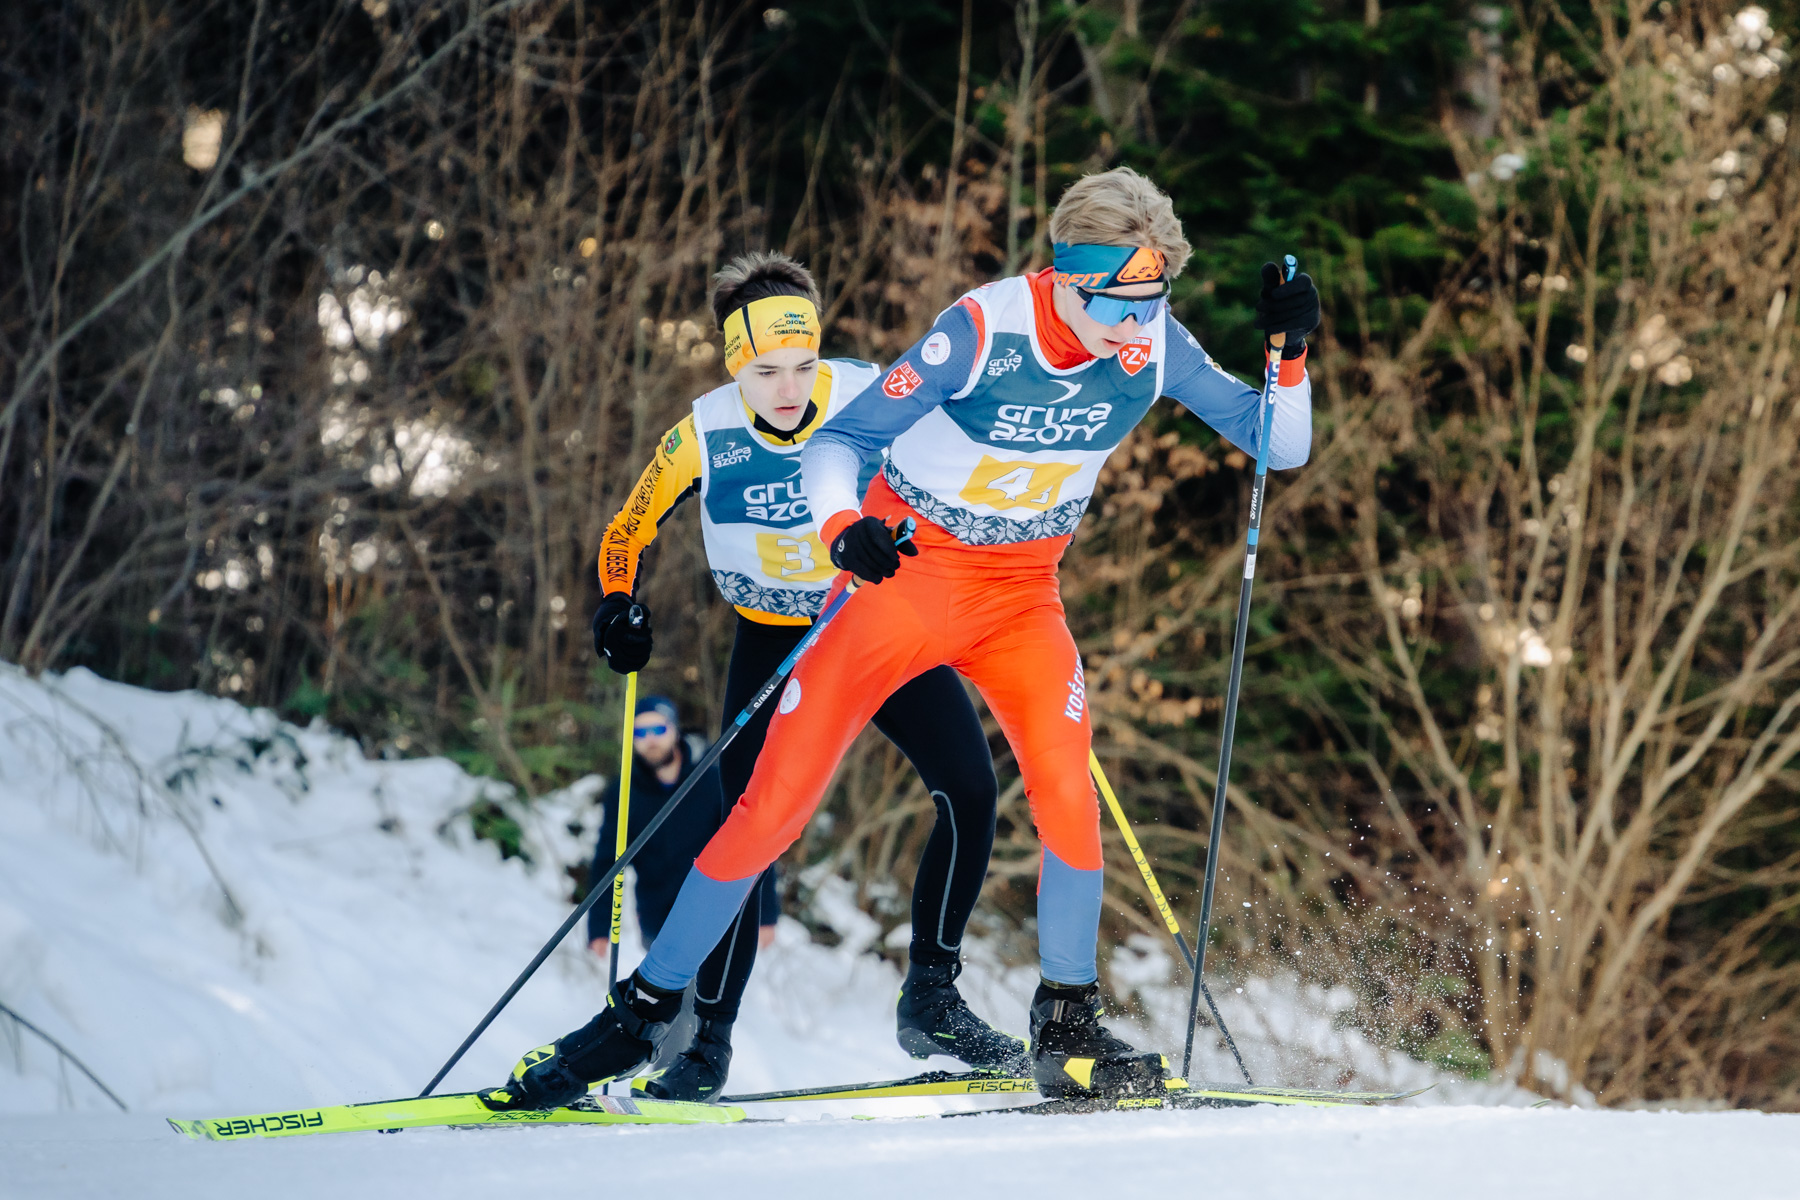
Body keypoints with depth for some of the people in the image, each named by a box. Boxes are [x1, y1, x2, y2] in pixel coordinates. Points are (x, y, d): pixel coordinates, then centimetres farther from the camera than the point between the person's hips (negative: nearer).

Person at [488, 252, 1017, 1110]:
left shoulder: (871, 400, -19)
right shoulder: (703, 437, -16)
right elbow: (625, 537, 0)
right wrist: (618, 610, -16)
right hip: (773, 644, -1)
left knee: (970, 790, -16)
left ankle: (930, 999, -1)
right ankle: (708, 1040, -3)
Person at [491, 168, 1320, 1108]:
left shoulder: (1154, 346, -12)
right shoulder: (980, 332, -24)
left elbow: (1281, 448, -4)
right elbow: (838, 441, -22)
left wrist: (1288, 354, -23)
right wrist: (844, 526, -42)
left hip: (1022, 596, 3)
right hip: (904, 574, -3)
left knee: (1065, 783, -22)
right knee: (778, 799, -6)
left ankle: (1068, 1031, -7)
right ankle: (641, 1011, 6)